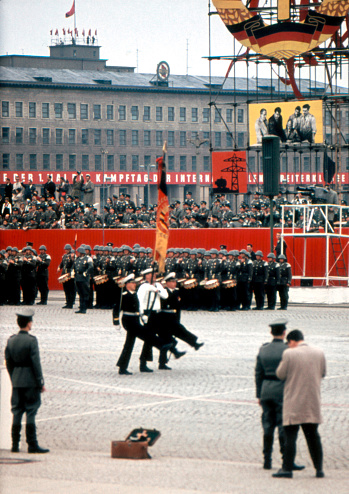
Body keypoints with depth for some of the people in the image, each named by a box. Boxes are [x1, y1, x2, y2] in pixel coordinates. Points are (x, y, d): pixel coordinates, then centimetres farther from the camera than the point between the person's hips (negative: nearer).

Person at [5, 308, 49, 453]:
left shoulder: (11, 340, 5)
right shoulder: (31, 341, -13)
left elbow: (8, 363, 11)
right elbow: (36, 363, -14)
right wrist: (41, 382, -7)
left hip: (17, 382, 6)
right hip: (30, 381, -6)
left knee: (16, 412, 10)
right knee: (31, 412, -3)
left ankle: (15, 444, 11)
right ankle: (32, 445, -3)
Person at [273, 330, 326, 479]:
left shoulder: (289, 354, -11)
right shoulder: (319, 353, 3)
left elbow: (280, 375, -6)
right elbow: (322, 373, 14)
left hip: (294, 402, -5)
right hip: (313, 404, 5)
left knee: (290, 436, -2)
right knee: (313, 436, 12)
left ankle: (287, 468, -5)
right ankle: (319, 468, 13)